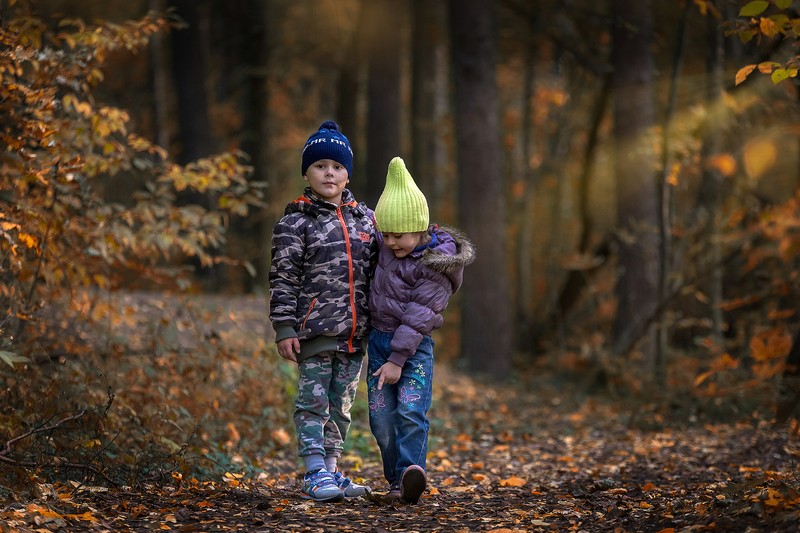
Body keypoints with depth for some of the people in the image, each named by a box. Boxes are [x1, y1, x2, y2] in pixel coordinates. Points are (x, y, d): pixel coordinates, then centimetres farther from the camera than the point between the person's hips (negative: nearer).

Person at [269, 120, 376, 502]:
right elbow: (283, 279, -5)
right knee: (313, 401, -4)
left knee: (341, 403, 10)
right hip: (315, 330, -5)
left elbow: (377, 271, 20)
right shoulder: (295, 223, -2)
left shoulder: (365, 219, 12)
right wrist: (284, 328, -10)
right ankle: (315, 474, 0)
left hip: (355, 332, 5)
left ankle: (330, 468, 19)